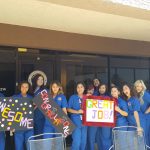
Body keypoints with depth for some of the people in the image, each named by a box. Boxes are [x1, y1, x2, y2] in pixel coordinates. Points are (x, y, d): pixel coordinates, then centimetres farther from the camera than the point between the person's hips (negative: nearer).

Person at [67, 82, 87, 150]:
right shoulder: (73, 97, 2)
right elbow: (68, 109, -2)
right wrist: (77, 112, -14)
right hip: (76, 122, -4)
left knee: (83, 141, 9)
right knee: (76, 141, -11)